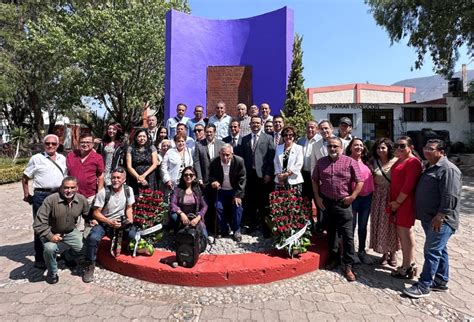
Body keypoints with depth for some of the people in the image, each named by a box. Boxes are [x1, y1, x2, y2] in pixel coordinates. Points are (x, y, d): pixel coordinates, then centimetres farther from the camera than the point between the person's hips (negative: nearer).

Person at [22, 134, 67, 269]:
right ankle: (39, 259, 15)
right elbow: (25, 178, 2)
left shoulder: (62, 159, 10)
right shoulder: (36, 158, -2)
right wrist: (26, 195, -2)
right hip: (41, 196, -4)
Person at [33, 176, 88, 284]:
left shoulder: (82, 200, -11)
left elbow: (88, 215, 10)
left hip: (71, 232, 4)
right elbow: (39, 223, -23)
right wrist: (50, 236, -28)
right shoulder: (51, 200, -23)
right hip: (51, 232, -3)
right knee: (50, 248, -31)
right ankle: (52, 273, 1)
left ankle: (68, 257, 28)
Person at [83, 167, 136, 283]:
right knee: (93, 238, -31)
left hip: (121, 222, 2)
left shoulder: (128, 190, -5)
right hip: (104, 222, -2)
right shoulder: (103, 192, -15)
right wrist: (110, 222, -22)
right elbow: (96, 213, -11)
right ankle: (89, 265, -7)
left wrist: (130, 219, -11)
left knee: (133, 235, -21)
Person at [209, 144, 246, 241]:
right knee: (218, 207, -8)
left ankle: (236, 231, 8)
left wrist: (238, 195, -17)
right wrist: (213, 181, -25)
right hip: (221, 190, 2)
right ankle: (223, 230, 14)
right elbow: (211, 175, 0)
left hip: (235, 190, -2)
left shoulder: (239, 161, -21)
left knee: (237, 207, -13)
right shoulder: (214, 163, -15)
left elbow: (242, 179, -15)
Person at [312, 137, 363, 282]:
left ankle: (348, 266, 11)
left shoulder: (350, 162, -6)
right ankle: (334, 258, 33)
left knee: (347, 235, 0)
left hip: (343, 203, -3)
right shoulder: (321, 162, 4)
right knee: (331, 232, 16)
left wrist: (352, 196, -11)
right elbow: (315, 180, 10)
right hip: (326, 202, 4)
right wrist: (317, 197, 3)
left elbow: (360, 181, -5)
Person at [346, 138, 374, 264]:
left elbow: (370, 177, 19)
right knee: (352, 225, 5)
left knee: (363, 226, 14)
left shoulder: (365, 162, 10)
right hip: (353, 197, -6)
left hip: (367, 197, 6)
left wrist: (372, 193, 10)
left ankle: (362, 251, 28)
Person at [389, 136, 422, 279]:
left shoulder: (413, 162, -13)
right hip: (397, 202, 9)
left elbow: (409, 185, -19)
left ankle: (407, 267, 12)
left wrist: (397, 202, -14)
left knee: (405, 233, -1)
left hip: (405, 202, -9)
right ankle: (410, 263, 28)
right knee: (402, 232, 15)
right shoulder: (399, 161, 14)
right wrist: (394, 202, 12)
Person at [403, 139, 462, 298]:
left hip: (440, 221, -10)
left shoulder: (448, 169, -15)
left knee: (432, 252, -4)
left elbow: (450, 197, -22)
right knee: (439, 250, 18)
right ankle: (441, 282, 30)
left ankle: (423, 286, 4)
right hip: (429, 219, 10)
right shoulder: (430, 167, 16)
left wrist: (439, 216, -22)